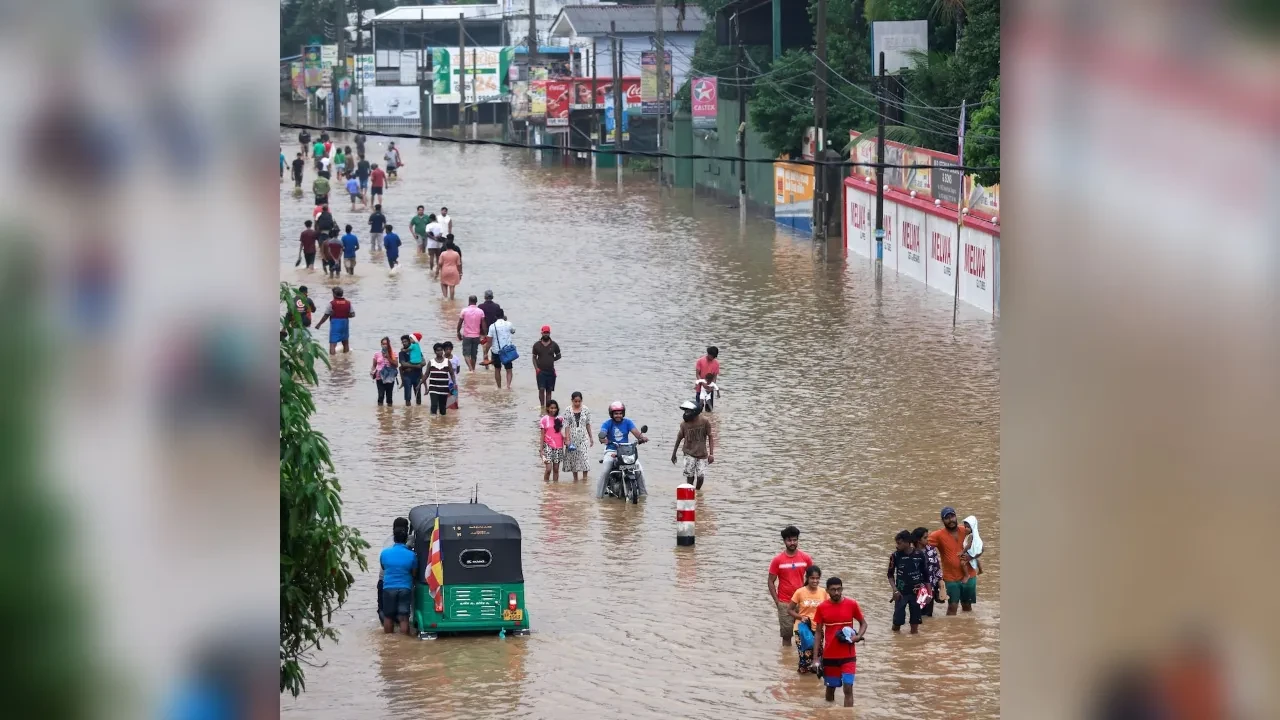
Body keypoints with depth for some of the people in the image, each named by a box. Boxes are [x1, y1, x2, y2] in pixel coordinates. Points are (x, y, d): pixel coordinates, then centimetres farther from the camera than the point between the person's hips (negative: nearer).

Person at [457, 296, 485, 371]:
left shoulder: (464, 311, -7)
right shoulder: (480, 312, -1)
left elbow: (459, 323, -2)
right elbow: (483, 324, -1)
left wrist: (458, 333, 12)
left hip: (466, 336, -2)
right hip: (476, 336, 2)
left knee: (466, 353, 1)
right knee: (474, 354, 14)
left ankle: (470, 368, -19)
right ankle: (473, 369, 20)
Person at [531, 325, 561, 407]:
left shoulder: (554, 345, 3)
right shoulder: (537, 345, 3)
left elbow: (558, 356, 14)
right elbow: (534, 357, 7)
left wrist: (552, 360, -2)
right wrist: (536, 368, -6)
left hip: (551, 371, 1)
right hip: (541, 371, -1)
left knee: (549, 391, 5)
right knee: (541, 389, -11)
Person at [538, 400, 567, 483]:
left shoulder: (560, 419, 8)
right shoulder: (544, 420, -1)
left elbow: (562, 434, 13)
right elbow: (542, 435, -1)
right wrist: (541, 450, -5)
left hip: (558, 447, 3)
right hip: (548, 447, -3)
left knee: (556, 469, 7)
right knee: (548, 469, -12)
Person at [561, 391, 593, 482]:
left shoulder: (585, 410, 1)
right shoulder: (568, 410, -3)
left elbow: (588, 424, 9)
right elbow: (566, 426, -5)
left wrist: (591, 437, 13)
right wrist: (567, 439, -11)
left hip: (583, 438, 0)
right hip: (572, 438, 0)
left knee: (584, 456, -12)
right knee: (572, 457, 7)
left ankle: (585, 477, -8)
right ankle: (575, 478, 19)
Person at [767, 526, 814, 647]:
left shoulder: (806, 558, 2)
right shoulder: (778, 560, -2)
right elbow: (771, 582, 2)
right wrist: (777, 602, -6)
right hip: (784, 603, -1)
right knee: (786, 635, 3)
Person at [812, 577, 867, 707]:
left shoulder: (852, 604, -5)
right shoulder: (822, 608, -3)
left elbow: (863, 623, 9)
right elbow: (818, 633, 3)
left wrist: (858, 636, -13)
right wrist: (816, 657, -2)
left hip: (848, 655, -2)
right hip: (829, 656, 2)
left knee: (848, 688, -10)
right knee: (830, 688, 13)